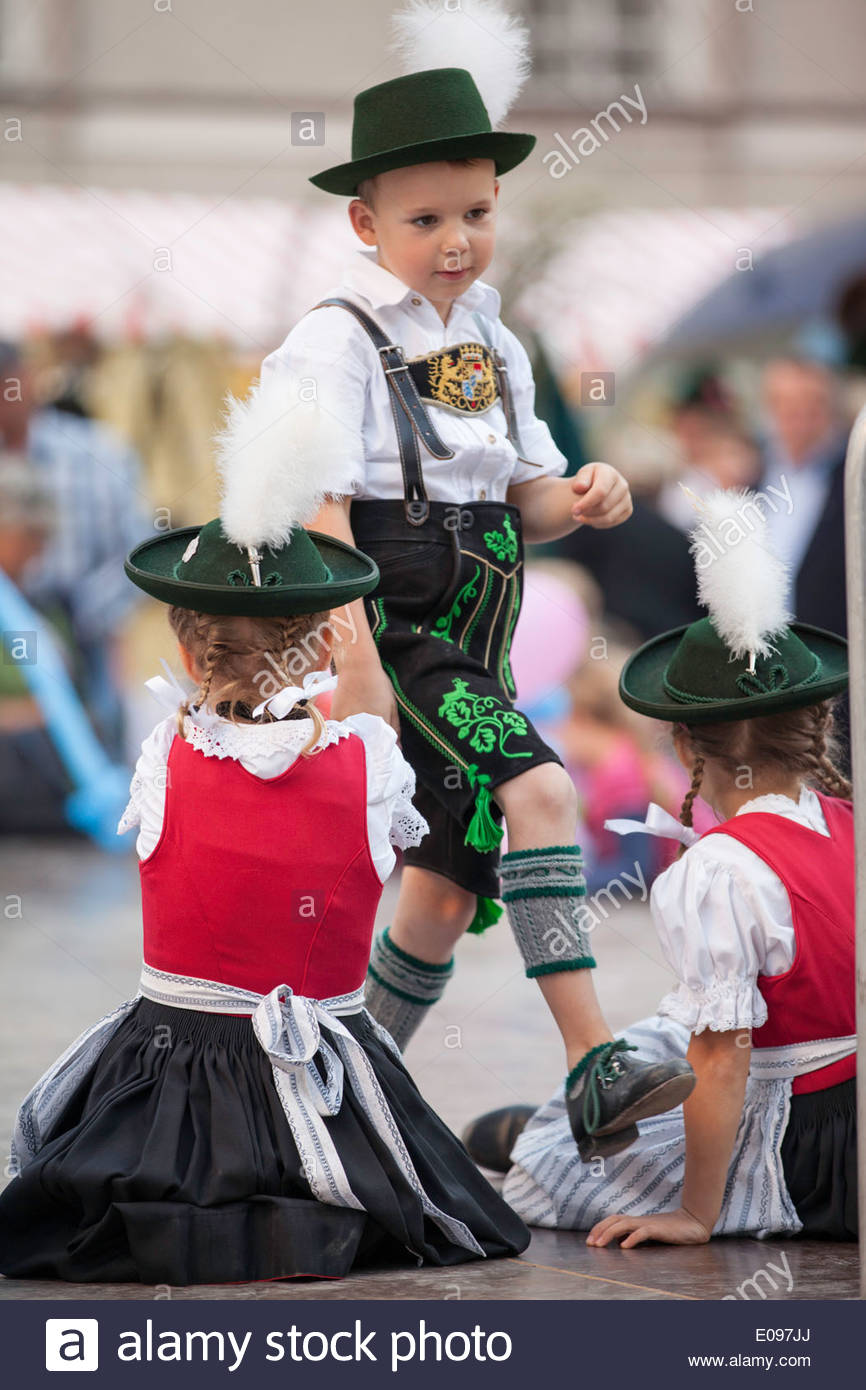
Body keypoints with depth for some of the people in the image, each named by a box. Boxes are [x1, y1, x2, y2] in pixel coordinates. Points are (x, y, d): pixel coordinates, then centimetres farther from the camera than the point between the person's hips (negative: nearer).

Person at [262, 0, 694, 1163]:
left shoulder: (491, 348, 12)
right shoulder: (341, 343, -10)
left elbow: (520, 500, 17)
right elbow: (321, 517, -16)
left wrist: (580, 498, -7)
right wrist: (352, 664, -25)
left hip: (471, 650, 8)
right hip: (391, 633, -8)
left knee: (449, 890, 10)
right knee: (538, 790, -26)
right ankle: (595, 1070, -30)